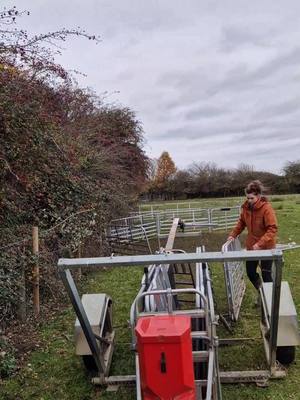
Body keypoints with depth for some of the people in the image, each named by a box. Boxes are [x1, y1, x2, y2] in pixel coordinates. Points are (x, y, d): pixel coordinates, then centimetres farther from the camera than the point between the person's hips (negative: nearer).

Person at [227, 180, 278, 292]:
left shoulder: (266, 208, -21)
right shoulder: (246, 207, -4)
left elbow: (273, 228, -24)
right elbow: (241, 223, 12)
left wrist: (260, 243, -32)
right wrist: (233, 234, 0)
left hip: (266, 247, -6)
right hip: (251, 246, 6)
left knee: (266, 274, 2)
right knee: (250, 272, 13)